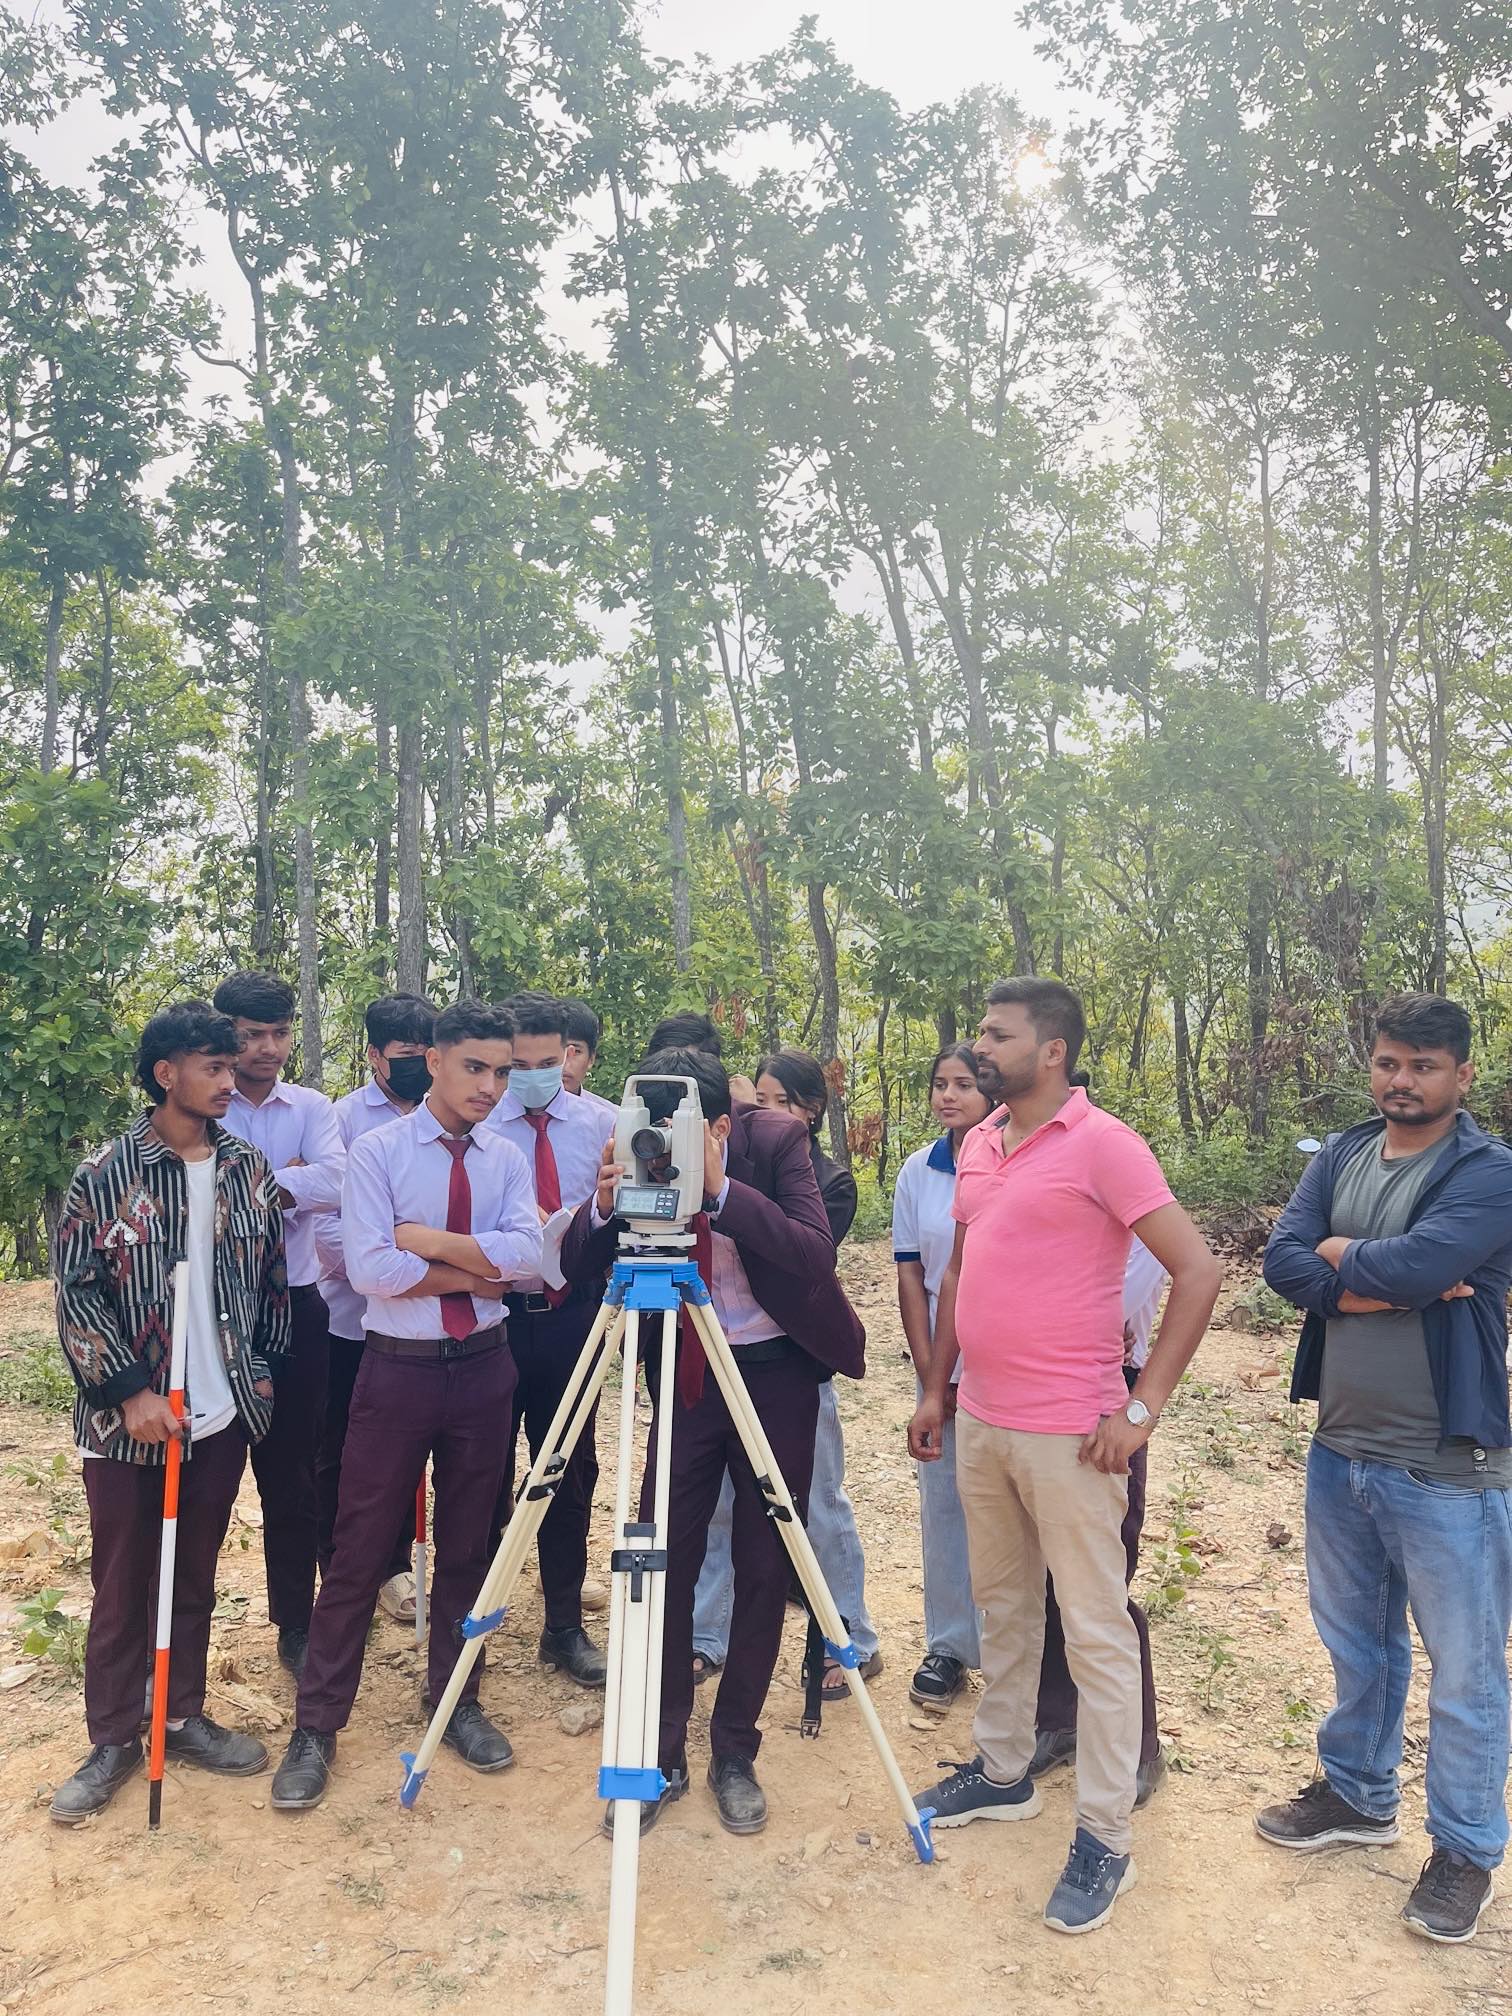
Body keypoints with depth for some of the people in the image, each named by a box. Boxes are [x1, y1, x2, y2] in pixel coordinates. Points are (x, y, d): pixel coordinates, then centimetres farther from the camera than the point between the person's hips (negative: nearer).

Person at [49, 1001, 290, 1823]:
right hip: (127, 1421, -3)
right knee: (122, 1584, 9)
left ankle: (184, 1716, 31)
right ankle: (114, 1739, 25)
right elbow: (75, 1292, -9)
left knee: (196, 1576, 15)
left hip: (222, 1416, 3)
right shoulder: (104, 1175, -9)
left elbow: (273, 1285, 10)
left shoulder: (250, 1173, 3)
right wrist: (130, 1390, -14)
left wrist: (261, 1373, 9)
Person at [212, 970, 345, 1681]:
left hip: (295, 1306, 1)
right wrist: (286, 1183, -13)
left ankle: (296, 1624, 23)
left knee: (290, 1469, 9)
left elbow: (332, 1183, -13)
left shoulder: (312, 1107, 5)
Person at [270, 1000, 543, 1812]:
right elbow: (370, 1269, -18)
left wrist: (429, 1238, -17)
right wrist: (476, 1269, -14)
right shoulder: (377, 1152, -7)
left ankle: (456, 1701, 31)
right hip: (399, 1369, -3)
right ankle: (316, 1726, 18)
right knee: (360, 1550, 5)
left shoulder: (507, 1159, 2)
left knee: (468, 1545, 14)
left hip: (483, 1367, 3)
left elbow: (527, 1253, -13)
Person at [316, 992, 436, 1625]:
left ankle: (393, 1566, 30)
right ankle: (337, 1575, 26)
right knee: (338, 1454, 10)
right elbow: (327, 1221, -10)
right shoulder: (343, 1117, -4)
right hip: (352, 1317, -2)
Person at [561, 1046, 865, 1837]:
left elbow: (816, 1257, -28)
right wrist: (604, 1202, -32)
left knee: (763, 1569, 5)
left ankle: (734, 1754, 22)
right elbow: (575, 1266, -11)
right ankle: (660, 1755, 18)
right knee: (664, 1561, 2)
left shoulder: (777, 1143, -18)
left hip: (776, 1374, -2)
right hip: (687, 1371, 2)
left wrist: (720, 1189, -39)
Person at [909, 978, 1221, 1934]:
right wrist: (937, 1387, 16)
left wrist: (1141, 1407, -17)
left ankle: (1106, 1837, 17)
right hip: (979, 1422, 8)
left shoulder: (1100, 1143, -14)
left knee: (1096, 1630, 4)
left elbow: (1199, 1270, -17)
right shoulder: (979, 1144, 9)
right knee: (1002, 1604, 20)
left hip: (1067, 1433, -7)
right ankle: (1004, 1772, 37)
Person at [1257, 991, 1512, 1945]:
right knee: (1355, 1642, 23)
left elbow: (1413, 1263, -29)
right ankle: (1358, 1793, 43)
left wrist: (1339, 1255, -10)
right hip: (1341, 1453, 6)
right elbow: (1283, 1261, -9)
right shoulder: (1341, 1157, 4)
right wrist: (1395, 1287, -20)